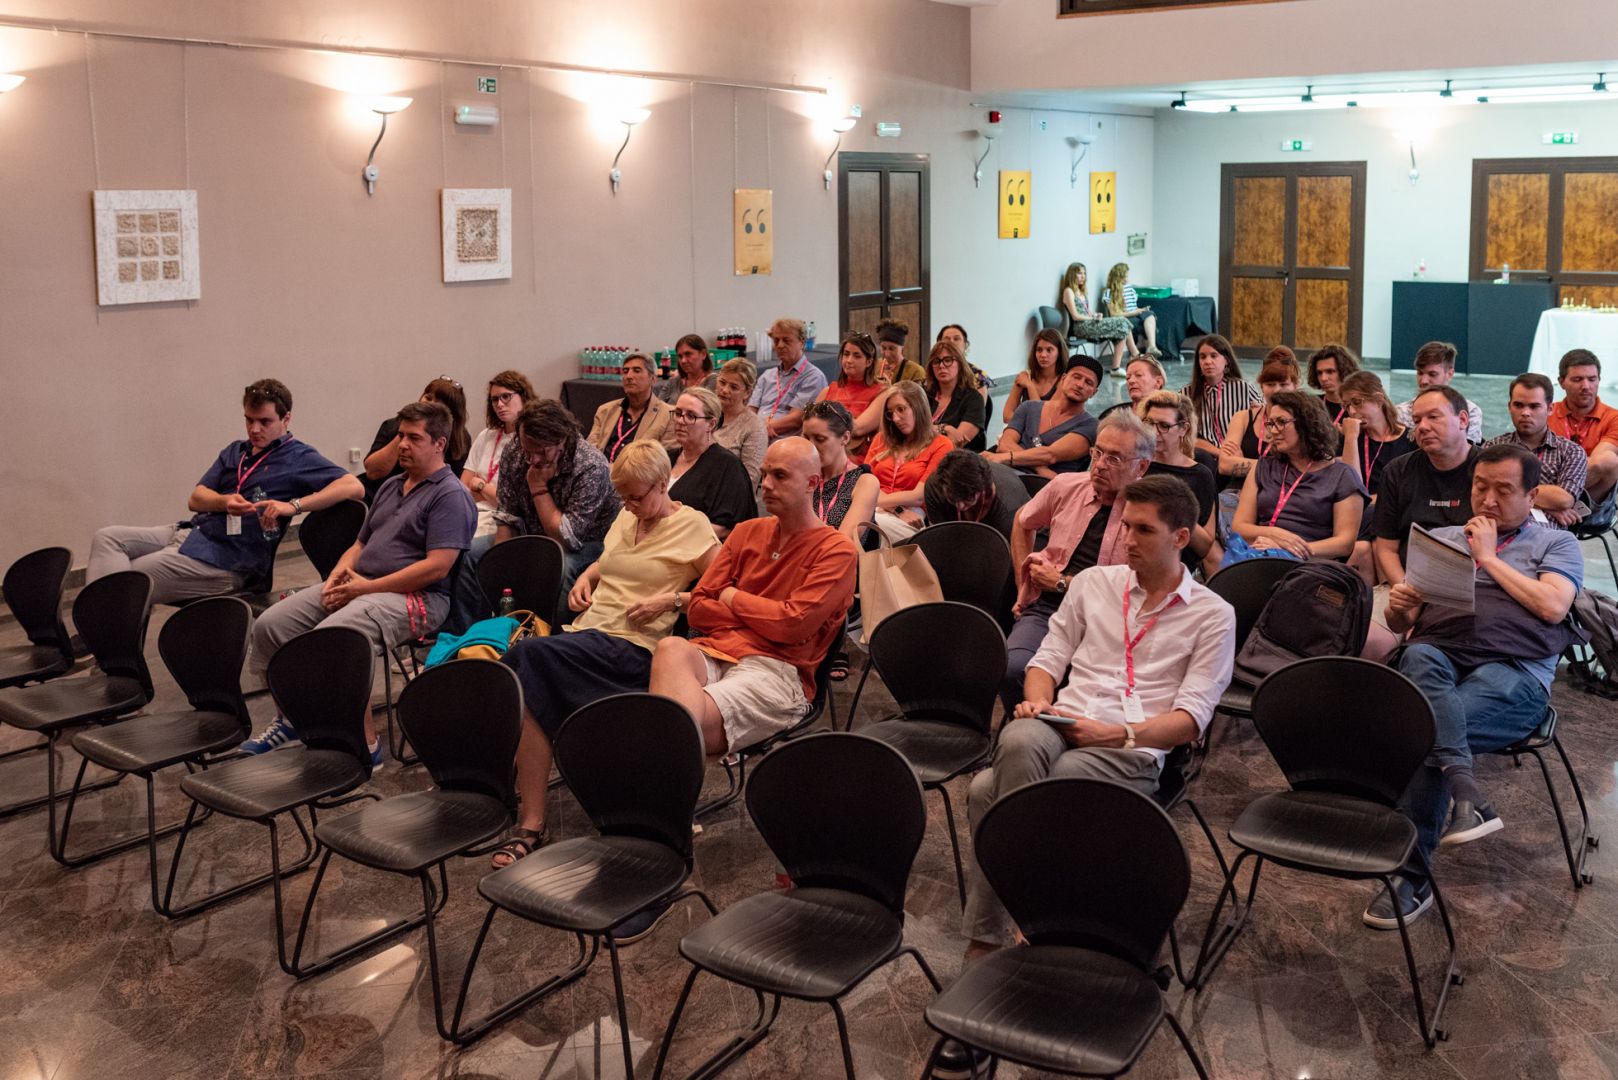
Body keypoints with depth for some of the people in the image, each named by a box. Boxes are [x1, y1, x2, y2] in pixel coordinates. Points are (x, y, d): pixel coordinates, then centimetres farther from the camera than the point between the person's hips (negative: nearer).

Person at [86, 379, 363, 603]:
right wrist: (224, 502, -11)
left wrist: (293, 505, -23)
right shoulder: (235, 451, 23)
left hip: (226, 558, -8)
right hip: (190, 533, 8)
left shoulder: (299, 458, 1)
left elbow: (354, 487, -15)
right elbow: (195, 499, 14)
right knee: (108, 538, -12)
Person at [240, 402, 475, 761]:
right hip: (357, 586, 9)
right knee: (269, 625, -5)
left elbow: (437, 566, -17)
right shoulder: (390, 487, 23)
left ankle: (366, 744, -19)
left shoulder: (450, 495, -7)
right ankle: (290, 719, 12)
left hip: (416, 597, -9)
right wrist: (340, 572, 3)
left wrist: (367, 587, -15)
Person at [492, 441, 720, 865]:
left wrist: (672, 600, -10)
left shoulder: (692, 525, 3)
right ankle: (530, 822, -23)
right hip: (587, 631, 6)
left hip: (632, 645, -6)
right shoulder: (626, 518, 24)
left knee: (529, 655, -30)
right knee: (527, 686, -27)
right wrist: (585, 577, 20)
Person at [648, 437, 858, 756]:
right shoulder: (747, 532, 22)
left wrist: (733, 598, 6)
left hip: (777, 668, -4)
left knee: (691, 718, -36)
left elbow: (793, 625, -8)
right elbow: (698, 608, 15)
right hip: (715, 652, 5)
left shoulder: (836, 550, 5)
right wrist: (764, 617, 1)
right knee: (670, 648, -34)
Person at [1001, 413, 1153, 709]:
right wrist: (1024, 583, 21)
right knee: (1013, 668, -29)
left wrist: (1061, 583, -4)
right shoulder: (1067, 486, 10)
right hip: (1045, 608, 3)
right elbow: (1022, 522, 30)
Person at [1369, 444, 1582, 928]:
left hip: (1513, 673, -3)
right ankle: (1466, 796, -46)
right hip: (1437, 658, 3)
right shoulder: (1441, 538, 27)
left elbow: (1552, 606, -3)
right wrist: (1399, 606, -3)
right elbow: (1403, 623, 22)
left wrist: (1489, 558, 2)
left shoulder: (1555, 544, 19)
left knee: (1425, 731, -32)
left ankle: (1414, 877, -25)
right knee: (1419, 656, -37)